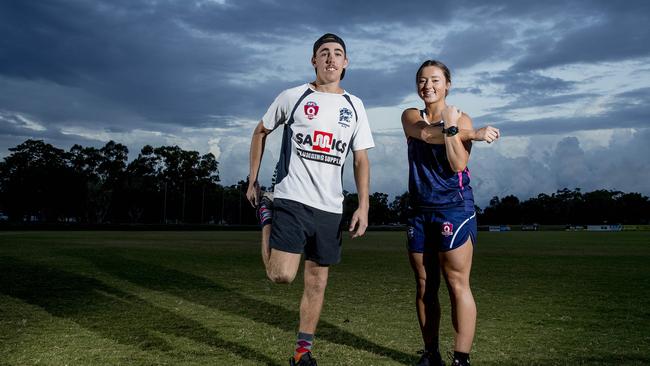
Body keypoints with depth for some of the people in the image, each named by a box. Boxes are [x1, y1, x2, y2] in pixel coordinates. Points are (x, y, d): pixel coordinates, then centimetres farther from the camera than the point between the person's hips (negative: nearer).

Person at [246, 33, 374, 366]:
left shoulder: (354, 106, 10)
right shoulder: (293, 97, 2)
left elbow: (361, 159, 10)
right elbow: (260, 132, 14)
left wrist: (363, 206, 0)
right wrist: (252, 181, 10)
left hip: (330, 207, 4)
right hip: (292, 199, -3)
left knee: (317, 283, 8)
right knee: (282, 276, -16)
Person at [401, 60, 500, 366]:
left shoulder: (461, 119, 2)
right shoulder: (410, 116, 11)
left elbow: (457, 164, -11)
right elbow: (425, 133, -13)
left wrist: (450, 126, -17)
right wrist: (473, 134, -15)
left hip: (454, 207, -4)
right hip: (420, 211, 4)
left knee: (458, 285, -9)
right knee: (424, 286, 7)